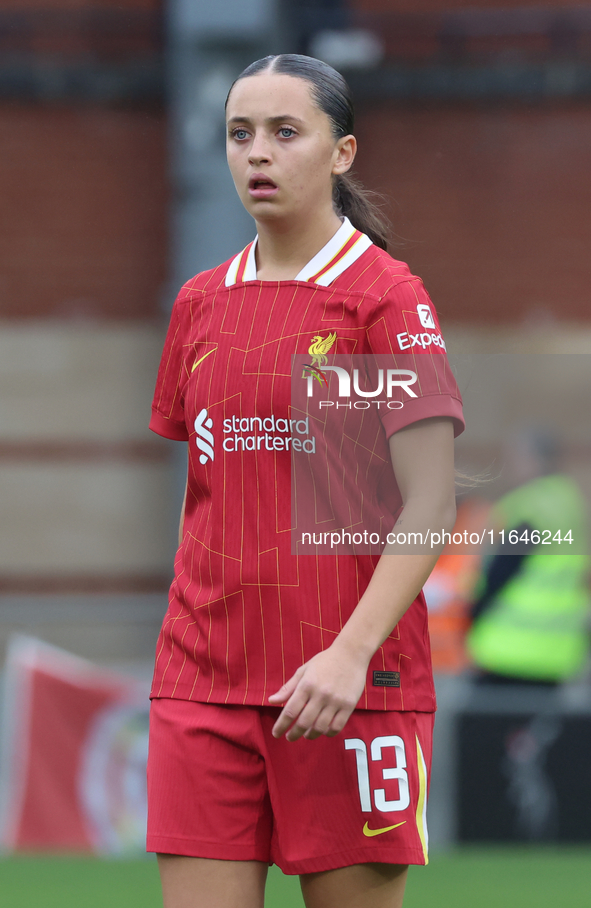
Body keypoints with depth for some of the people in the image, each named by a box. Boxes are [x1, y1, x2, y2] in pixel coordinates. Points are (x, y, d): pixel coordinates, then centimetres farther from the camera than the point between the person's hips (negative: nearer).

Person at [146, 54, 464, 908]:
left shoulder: (387, 297, -3)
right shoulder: (200, 303, 12)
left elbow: (429, 506, -8)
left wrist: (350, 653, -18)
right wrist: (198, 646, 12)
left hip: (352, 686, -4)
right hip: (204, 679, 4)